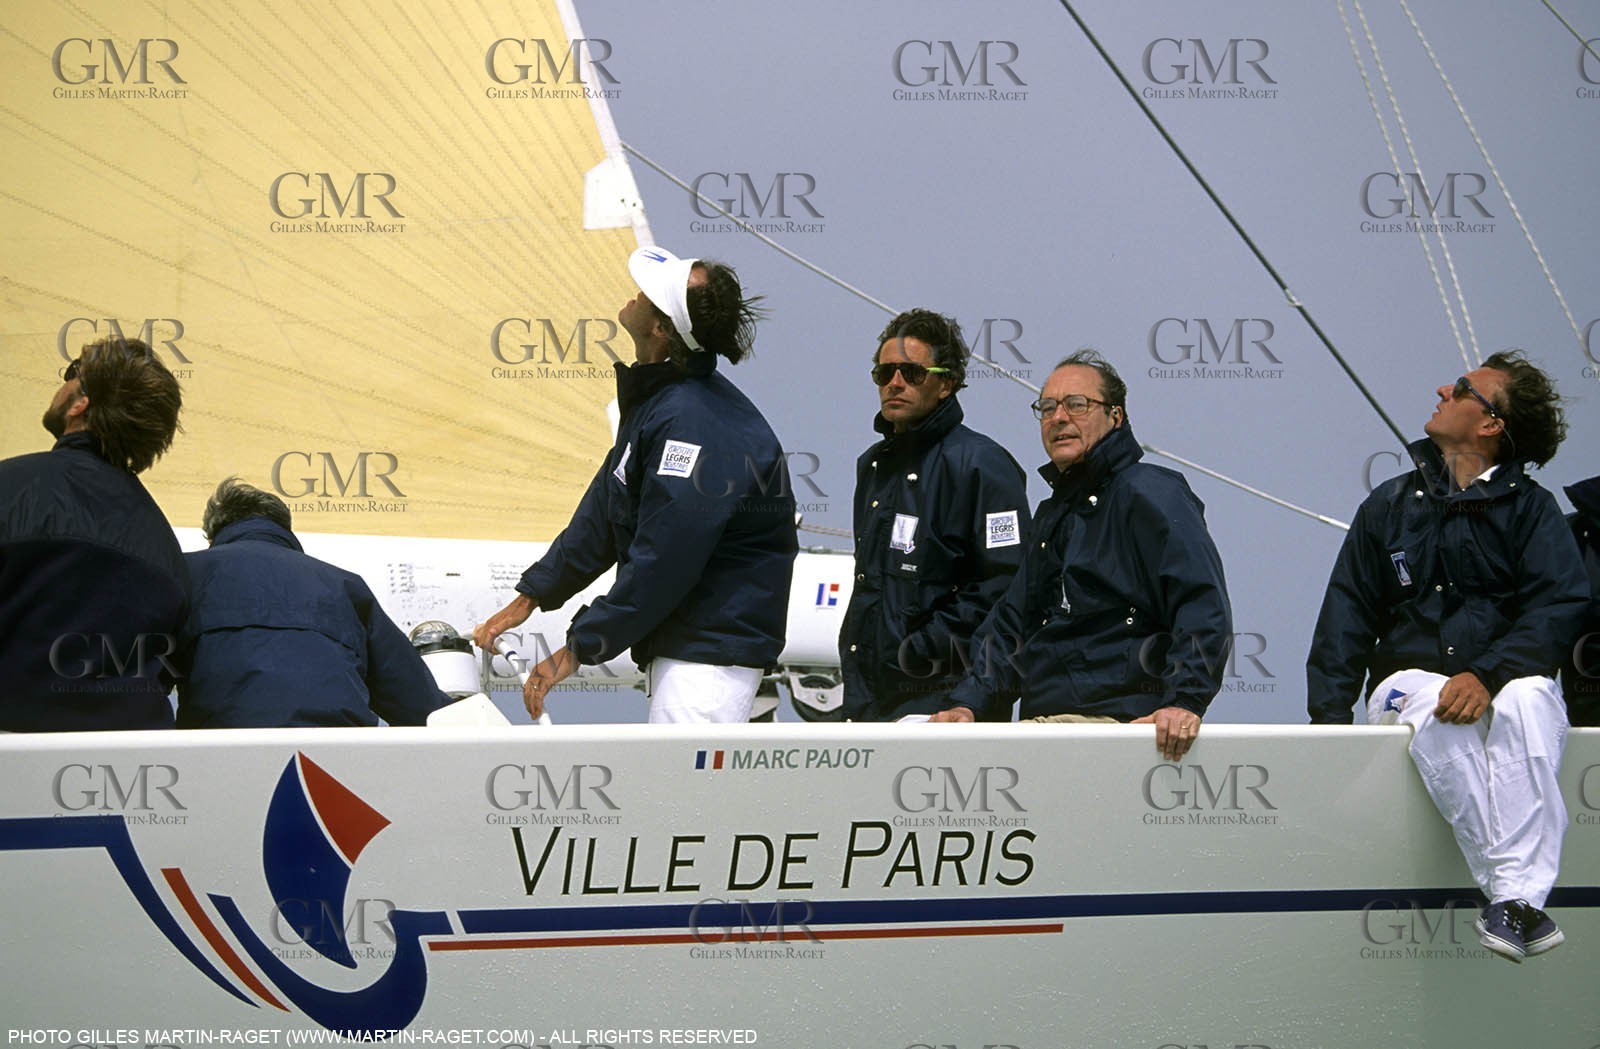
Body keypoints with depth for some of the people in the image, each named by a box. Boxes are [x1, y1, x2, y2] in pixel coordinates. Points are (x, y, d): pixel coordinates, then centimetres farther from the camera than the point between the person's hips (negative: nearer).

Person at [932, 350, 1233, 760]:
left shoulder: (1149, 494, -1)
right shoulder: (1052, 513, 28)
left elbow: (1203, 607, -12)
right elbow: (1011, 622, 30)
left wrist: (1184, 701, -25)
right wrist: (966, 703, 14)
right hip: (1043, 720, 8)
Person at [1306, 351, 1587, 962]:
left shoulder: (1530, 509, 9)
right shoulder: (1390, 505, 15)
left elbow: (1561, 606, -6)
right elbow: (1346, 615, 12)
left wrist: (1488, 674, -24)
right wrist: (1330, 718, -4)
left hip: (1506, 678, -1)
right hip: (1410, 677, 1)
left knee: (1527, 700, -37)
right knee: (1437, 714, -35)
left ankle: (1516, 898, -45)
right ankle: (1514, 893, -40)